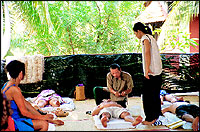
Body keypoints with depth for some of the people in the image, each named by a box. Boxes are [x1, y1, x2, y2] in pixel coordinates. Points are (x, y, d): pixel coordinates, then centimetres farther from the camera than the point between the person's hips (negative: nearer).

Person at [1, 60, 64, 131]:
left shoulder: (7, 85, 8)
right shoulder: (14, 89, -24)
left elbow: (25, 103, 9)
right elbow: (24, 112, -22)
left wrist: (41, 116, 7)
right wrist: (42, 117, -9)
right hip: (14, 123, -10)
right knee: (44, 124, -14)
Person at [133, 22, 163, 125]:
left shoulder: (145, 38, -9)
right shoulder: (151, 38, 18)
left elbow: (147, 53, -24)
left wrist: (147, 69, -29)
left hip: (151, 73, -9)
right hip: (158, 71, 9)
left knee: (147, 96, -2)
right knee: (155, 94, 17)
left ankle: (150, 118, 3)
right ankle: (156, 115, 27)